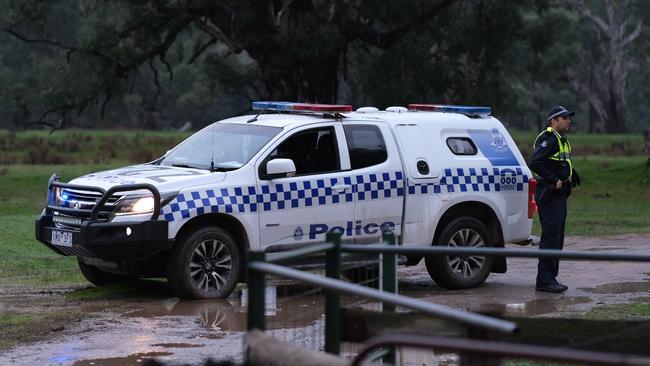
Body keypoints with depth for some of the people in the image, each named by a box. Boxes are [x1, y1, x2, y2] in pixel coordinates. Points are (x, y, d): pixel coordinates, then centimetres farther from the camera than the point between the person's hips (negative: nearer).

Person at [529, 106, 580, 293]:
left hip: (559, 195, 11)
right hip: (549, 195, -11)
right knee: (550, 237, -11)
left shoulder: (562, 140, 19)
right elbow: (535, 163, -26)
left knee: (557, 237, 13)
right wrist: (554, 181, -24)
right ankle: (544, 281, -9)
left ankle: (550, 278, 19)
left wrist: (572, 175, 12)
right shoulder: (548, 139, -14)